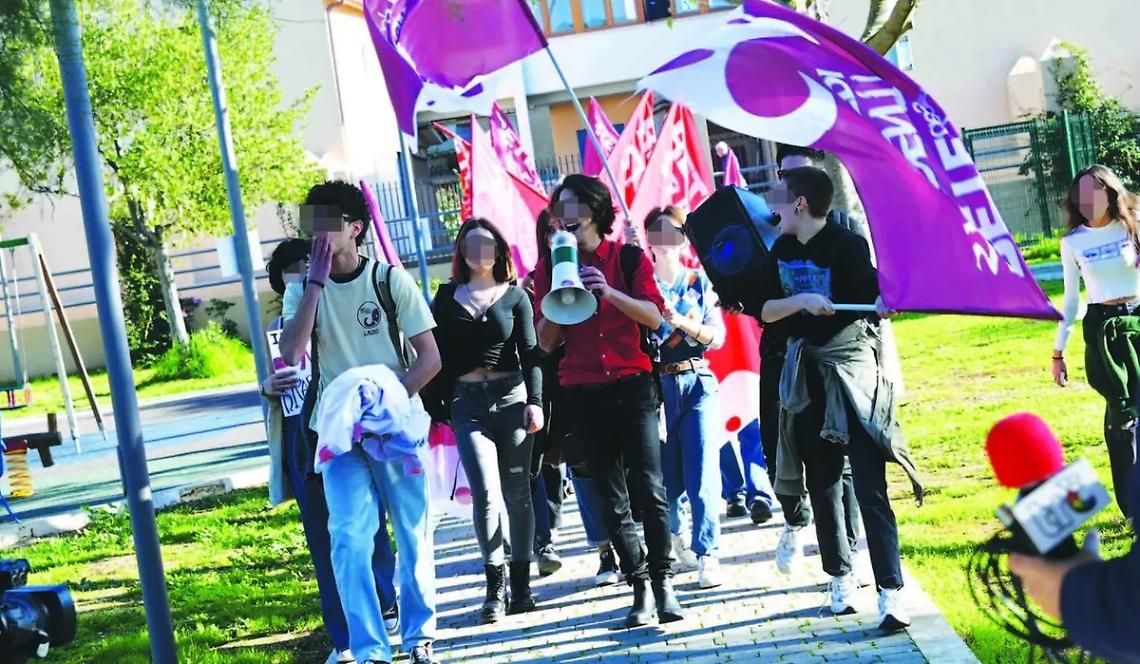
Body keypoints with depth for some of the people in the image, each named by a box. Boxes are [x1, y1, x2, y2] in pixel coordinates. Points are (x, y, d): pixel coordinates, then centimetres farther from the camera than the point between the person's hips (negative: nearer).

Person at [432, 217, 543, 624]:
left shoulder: (515, 296, 7)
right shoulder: (447, 297, 10)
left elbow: (530, 354, 2)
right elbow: (437, 355, 10)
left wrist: (535, 402, -9)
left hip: (511, 397, 0)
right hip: (468, 403, 0)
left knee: (517, 493, 3)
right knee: (486, 493, -12)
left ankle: (521, 585, 12)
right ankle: (495, 586, -4)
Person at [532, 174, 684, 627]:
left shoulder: (629, 258, 2)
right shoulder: (550, 267, 6)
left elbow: (654, 316, -8)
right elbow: (545, 343, 3)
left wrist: (609, 292, -22)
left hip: (632, 386, -2)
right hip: (583, 394, 2)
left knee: (648, 488, -8)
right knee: (612, 497, 4)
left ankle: (663, 582, -1)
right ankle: (639, 587, 10)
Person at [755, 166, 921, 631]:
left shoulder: (848, 245, -12)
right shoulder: (781, 251, 4)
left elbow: (872, 303, -15)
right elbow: (766, 310, -3)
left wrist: (887, 303, -37)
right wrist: (802, 300, -20)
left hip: (853, 369, -5)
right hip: (806, 375, 6)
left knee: (868, 486, -11)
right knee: (822, 484, 12)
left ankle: (891, 593, -13)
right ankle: (839, 579, 25)